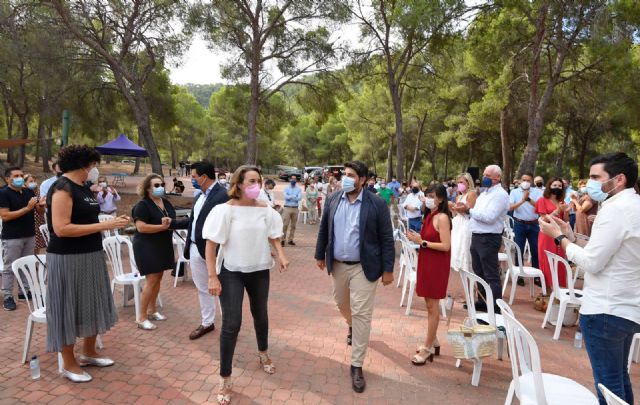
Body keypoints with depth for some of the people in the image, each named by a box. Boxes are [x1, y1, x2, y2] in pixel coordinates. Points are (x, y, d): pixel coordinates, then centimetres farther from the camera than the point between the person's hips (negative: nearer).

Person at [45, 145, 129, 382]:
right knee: (70, 308, 5)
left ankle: (89, 353, 34)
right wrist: (104, 225, -25)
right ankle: (69, 363, 21)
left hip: (90, 255, 9)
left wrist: (112, 222, 5)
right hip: (68, 258, -9)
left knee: (91, 304, 17)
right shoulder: (63, 188, -16)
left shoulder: (83, 187, 11)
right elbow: (61, 229, -24)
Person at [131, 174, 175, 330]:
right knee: (151, 280, -9)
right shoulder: (142, 205, -14)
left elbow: (173, 220, 18)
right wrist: (162, 226, -25)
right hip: (147, 247, -8)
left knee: (158, 278, 12)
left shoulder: (166, 202, 9)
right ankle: (141, 316, 0)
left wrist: (170, 222, -5)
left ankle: (152, 310, 26)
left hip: (163, 246, 8)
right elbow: (141, 227, -24)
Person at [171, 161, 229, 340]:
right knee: (203, 289, 19)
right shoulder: (201, 195, 12)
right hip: (195, 249, 9)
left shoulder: (223, 195, -19)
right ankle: (207, 323, 35)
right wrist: (172, 223, 15)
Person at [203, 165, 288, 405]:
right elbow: (211, 244, -14)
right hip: (231, 272, -4)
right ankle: (225, 380, 11)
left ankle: (263, 354, 50)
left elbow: (273, 236, 9)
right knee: (231, 324, -5)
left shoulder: (265, 210, -3)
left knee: (260, 315, 21)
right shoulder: (225, 210, -15)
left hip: (259, 271, 4)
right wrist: (212, 277, -17)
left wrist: (281, 255, -10)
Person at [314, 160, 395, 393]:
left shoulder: (377, 204, -13)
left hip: (363, 267, -5)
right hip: (338, 265, 5)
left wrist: (388, 269, -9)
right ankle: (352, 327, 58)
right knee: (342, 303, 24)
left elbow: (387, 238, -9)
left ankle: (356, 365, 11)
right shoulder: (333, 200, -1)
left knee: (361, 314, -1)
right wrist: (320, 255, 12)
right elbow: (324, 229, 9)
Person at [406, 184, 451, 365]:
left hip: (437, 264, -9)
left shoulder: (442, 218, -16)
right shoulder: (430, 216, 10)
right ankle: (433, 342, 30)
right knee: (430, 304, 16)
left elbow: (445, 246, -22)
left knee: (432, 306, 0)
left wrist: (422, 242, -21)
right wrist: (417, 237, -3)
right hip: (426, 262, 9)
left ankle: (428, 348, 11)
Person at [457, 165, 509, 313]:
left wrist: (469, 210, -18)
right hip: (476, 237, 10)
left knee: (491, 276, -3)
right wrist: (466, 210, -1)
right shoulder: (484, 193, 17)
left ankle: (495, 309, 4)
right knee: (479, 273, 18)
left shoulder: (500, 194, -13)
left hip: (489, 239, -10)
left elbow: (489, 217, -23)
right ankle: (483, 302, 31)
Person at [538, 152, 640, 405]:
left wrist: (559, 237, -10)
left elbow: (592, 263, -21)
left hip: (605, 311, -10)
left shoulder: (616, 208, -19)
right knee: (619, 377, 22)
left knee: (608, 383, 2)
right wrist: (572, 237, 8)